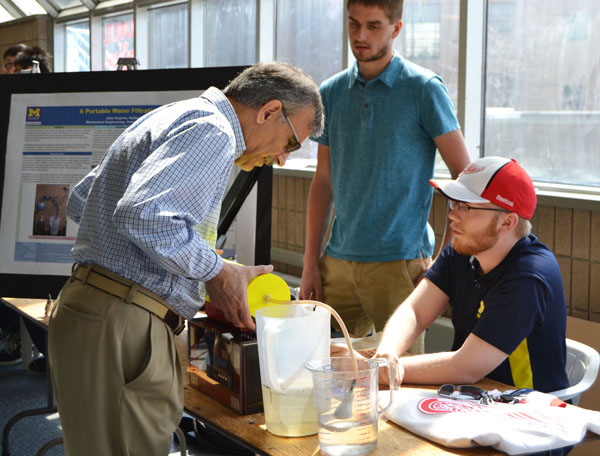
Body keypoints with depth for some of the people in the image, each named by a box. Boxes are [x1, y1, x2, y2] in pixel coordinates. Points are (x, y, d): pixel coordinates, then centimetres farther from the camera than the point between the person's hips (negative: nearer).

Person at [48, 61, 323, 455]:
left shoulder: (171, 118, 22)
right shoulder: (212, 132, -10)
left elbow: (81, 202, 25)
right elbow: (142, 214, -25)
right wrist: (217, 273, -12)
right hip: (120, 324, -10)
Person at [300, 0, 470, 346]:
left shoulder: (423, 89, -5)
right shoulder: (331, 93, 10)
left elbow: (464, 174, -6)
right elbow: (324, 180, 14)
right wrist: (311, 262, 8)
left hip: (400, 262, -4)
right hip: (338, 262, 4)